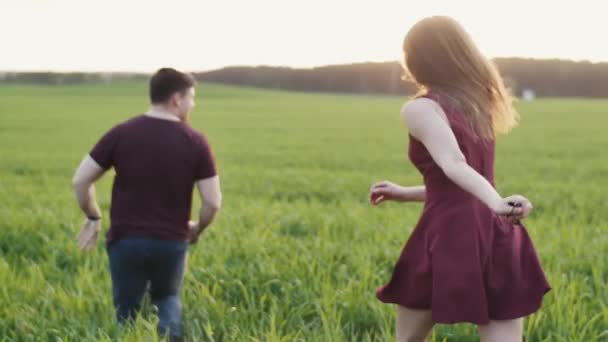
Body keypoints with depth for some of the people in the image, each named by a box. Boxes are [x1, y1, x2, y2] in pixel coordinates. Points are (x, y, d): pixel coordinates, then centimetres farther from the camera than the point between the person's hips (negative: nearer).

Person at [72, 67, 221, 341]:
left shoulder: (122, 133, -5)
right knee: (167, 299, 27)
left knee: (127, 314, 15)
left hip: (126, 240, 0)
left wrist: (93, 218, 12)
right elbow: (213, 202, -7)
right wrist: (197, 229, 12)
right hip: (172, 242, 0)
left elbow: (81, 180, -4)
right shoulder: (196, 142, -6)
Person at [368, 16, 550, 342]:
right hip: (496, 239, 6)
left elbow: (453, 164, -21)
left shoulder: (420, 108, -3)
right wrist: (405, 194, 36)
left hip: (451, 238, -5)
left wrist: (497, 204, -37)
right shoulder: (479, 106, 20)